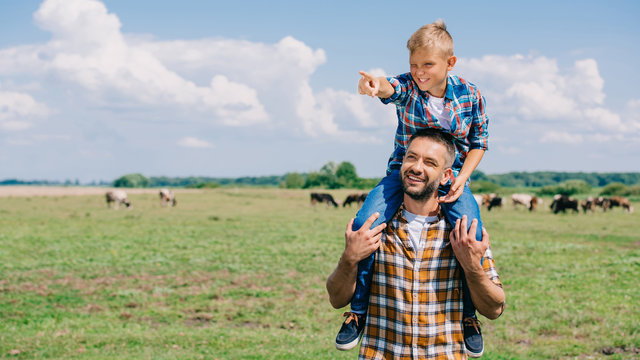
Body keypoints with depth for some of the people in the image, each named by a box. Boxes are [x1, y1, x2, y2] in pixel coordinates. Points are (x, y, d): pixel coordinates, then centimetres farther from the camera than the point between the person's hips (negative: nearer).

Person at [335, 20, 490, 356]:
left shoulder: (469, 95, -6)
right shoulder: (406, 87, -10)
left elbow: (478, 142, 5)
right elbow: (389, 88, -36)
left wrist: (462, 177, -12)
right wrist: (375, 85, -62)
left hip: (450, 177, 0)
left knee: (473, 235, -28)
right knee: (364, 224, -25)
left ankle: (468, 314, -3)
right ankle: (358, 309, -6)